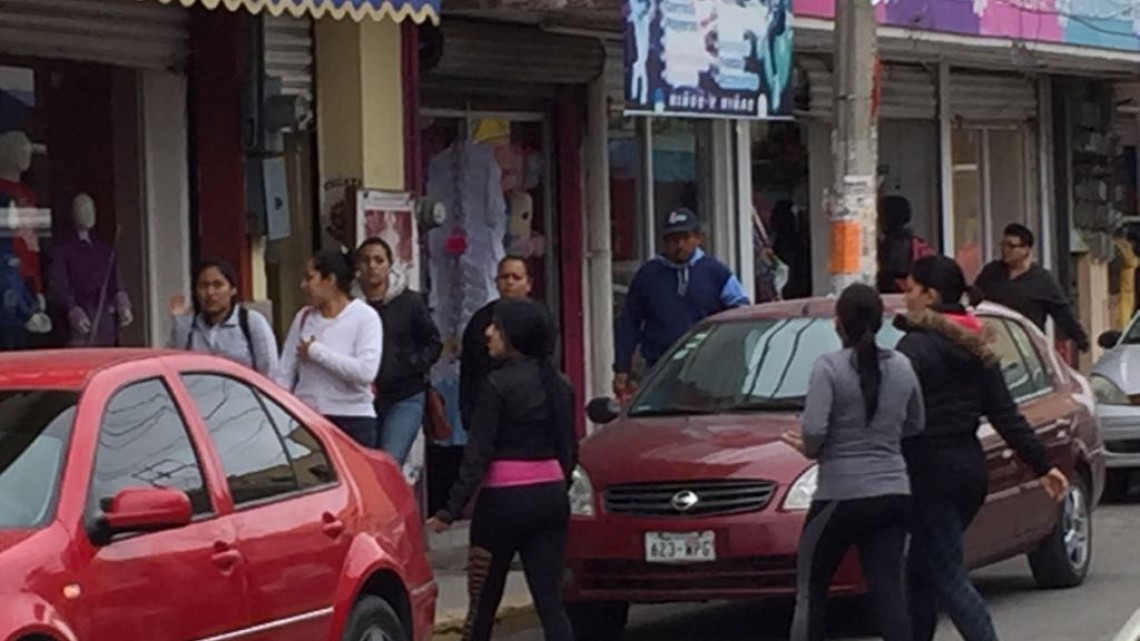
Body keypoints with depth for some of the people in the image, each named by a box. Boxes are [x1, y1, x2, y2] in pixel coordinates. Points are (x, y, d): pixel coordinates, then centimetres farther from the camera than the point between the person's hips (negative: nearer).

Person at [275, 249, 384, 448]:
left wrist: (315, 351, -12)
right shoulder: (303, 318, 12)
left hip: (352, 423, -4)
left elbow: (366, 371, -17)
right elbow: (285, 373, 12)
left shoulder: (365, 317, -3)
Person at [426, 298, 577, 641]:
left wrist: (451, 510, -14)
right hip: (551, 495, 6)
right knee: (549, 600, 3)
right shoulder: (559, 385, 8)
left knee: (483, 602, 6)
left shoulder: (499, 384, -12)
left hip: (505, 498, -6)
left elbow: (478, 453, -14)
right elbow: (570, 450, 13)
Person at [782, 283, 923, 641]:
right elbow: (915, 428, 14)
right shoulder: (901, 367, 6)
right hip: (894, 491, 5)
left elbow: (814, 431, -19)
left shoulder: (830, 368, -11)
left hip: (842, 494, -5)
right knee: (889, 592, 1)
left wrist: (807, 448, 2)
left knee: (811, 592, 9)